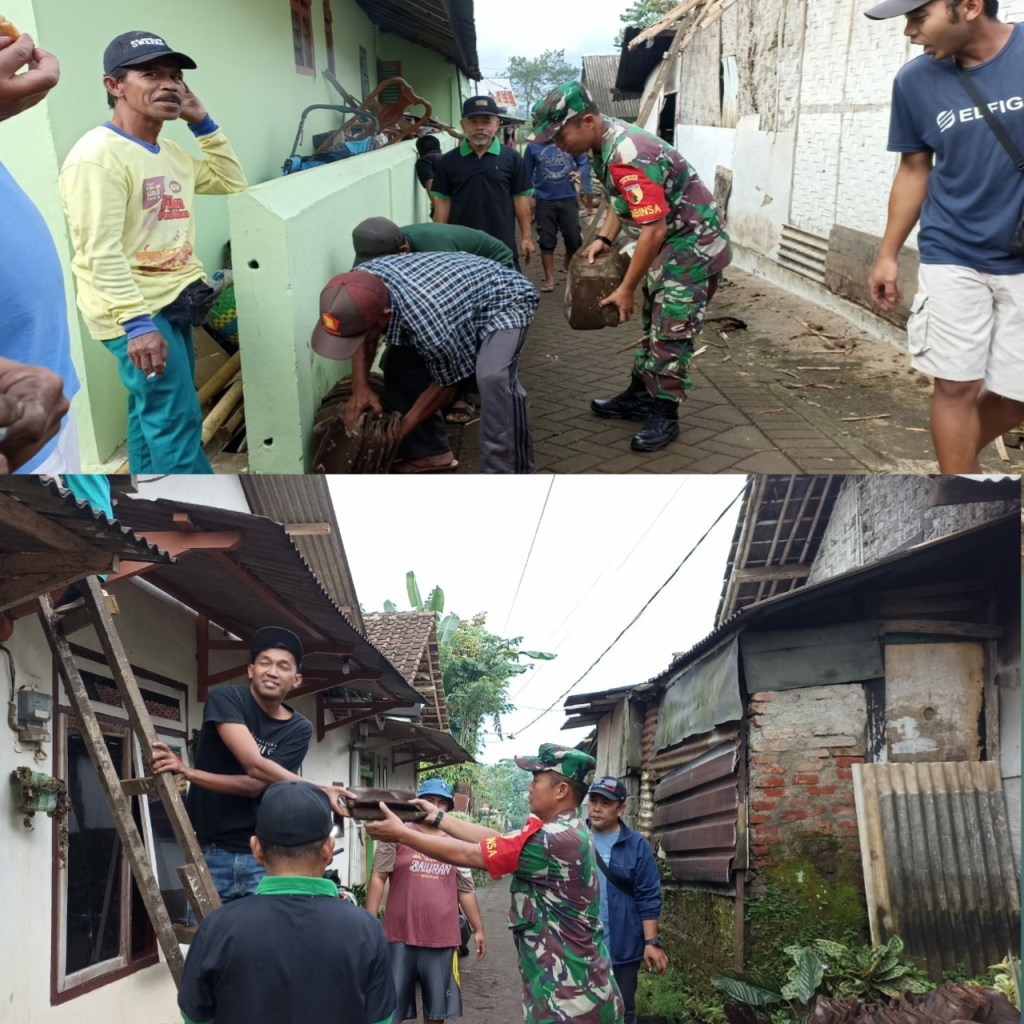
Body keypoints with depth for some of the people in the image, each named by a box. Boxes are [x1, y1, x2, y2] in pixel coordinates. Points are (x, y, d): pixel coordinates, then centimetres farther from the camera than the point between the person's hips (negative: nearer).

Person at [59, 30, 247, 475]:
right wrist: (137, 323, -29)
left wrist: (202, 123, 11)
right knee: (176, 418, -8)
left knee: (153, 412, 16)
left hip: (173, 302, 9)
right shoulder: (98, 155, -17)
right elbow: (101, 253, -23)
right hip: (137, 313, -9)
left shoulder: (172, 152, 12)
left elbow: (232, 182, 24)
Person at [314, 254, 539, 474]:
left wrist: (400, 431, -12)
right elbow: (366, 339, -1)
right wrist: (360, 387, -14)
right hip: (464, 286, 8)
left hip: (505, 300, -8)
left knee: (493, 377, -34)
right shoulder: (362, 280, -24)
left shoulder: (431, 327, -43)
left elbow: (447, 384, -21)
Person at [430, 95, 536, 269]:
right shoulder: (448, 161, 3)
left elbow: (520, 199, 3)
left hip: (502, 245, -1)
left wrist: (526, 237, 0)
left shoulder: (511, 158, 0)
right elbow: (443, 202, 4)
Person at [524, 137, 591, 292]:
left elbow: (584, 163, 6)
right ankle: (549, 279, 15)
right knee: (546, 241, 5)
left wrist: (579, 173, -15)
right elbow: (527, 173, 5)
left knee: (574, 238, 4)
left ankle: (570, 266, 32)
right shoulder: (533, 146, -1)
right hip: (544, 200, 0)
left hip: (568, 198, 0)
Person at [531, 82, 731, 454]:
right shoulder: (607, 141, 1)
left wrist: (625, 290, -24)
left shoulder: (628, 157, -30)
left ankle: (664, 416, 2)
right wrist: (603, 239, 4)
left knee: (671, 332, -7)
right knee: (654, 323, 18)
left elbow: (654, 230, -31)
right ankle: (640, 396, 29)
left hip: (695, 245, -10)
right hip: (668, 242, 10)